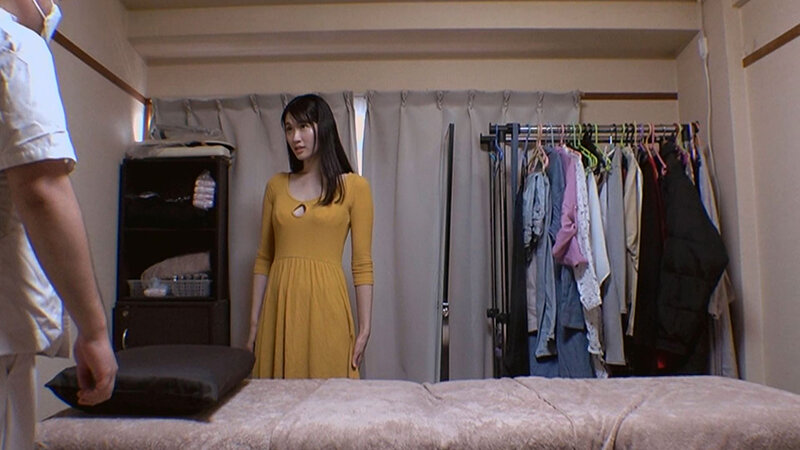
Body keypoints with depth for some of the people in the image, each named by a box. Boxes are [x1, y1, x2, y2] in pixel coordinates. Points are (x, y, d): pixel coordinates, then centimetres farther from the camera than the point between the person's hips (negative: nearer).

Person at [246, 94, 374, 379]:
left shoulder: (353, 186, 0)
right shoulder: (276, 186, 12)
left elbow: (362, 264, -2)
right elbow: (263, 258, 12)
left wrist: (364, 328, -6)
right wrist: (255, 321, 9)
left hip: (325, 304, -3)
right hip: (280, 305, 4)